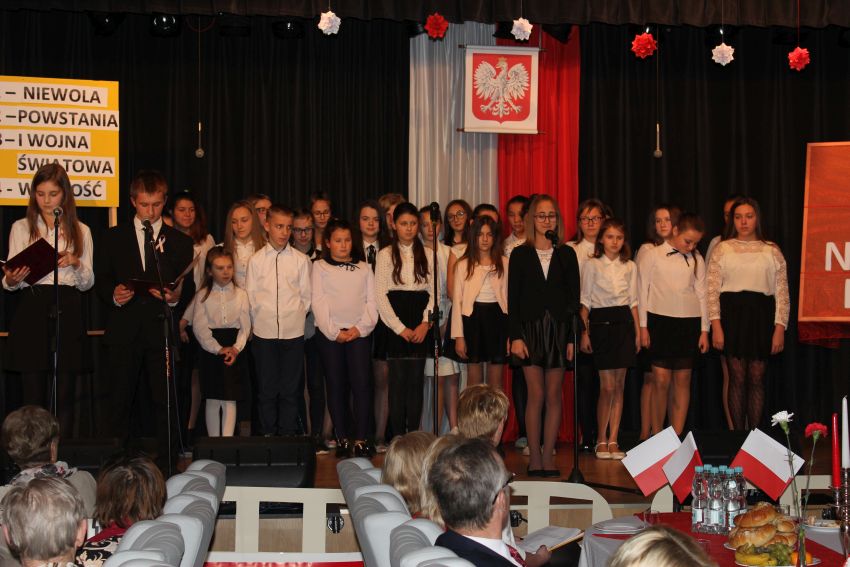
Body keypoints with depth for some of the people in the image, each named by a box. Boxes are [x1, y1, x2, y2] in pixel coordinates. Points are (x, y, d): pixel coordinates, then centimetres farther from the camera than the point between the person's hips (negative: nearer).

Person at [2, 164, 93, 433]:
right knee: (33, 394, -2)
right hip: (32, 312, -1)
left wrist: (76, 263, -9)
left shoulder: (80, 231, 13)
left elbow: (87, 283, 11)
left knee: (63, 395, 1)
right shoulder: (22, 228, 9)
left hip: (68, 313, 1)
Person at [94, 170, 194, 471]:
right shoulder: (114, 237, 10)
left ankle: (166, 465, 4)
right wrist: (113, 295, -13)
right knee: (122, 401, 4)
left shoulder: (180, 241, 11)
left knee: (165, 400, -2)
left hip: (162, 330, 0)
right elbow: (101, 280, 8)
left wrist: (176, 295, -14)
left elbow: (188, 286, 8)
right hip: (124, 331, 0)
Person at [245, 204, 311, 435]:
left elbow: (306, 297, 7)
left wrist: (296, 318, 2)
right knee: (266, 389, 5)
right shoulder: (256, 260, 4)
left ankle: (288, 434, 11)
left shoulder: (301, 260, 3)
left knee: (290, 389, 4)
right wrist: (261, 320, 1)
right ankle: (268, 435, 13)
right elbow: (250, 296, 6)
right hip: (264, 333, 0)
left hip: (293, 332, 0)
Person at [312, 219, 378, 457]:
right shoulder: (320, 267, 9)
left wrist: (360, 328, -6)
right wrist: (334, 332, -8)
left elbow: (371, 301, 9)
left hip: (359, 332, 1)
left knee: (361, 382, -10)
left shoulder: (364, 268, 16)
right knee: (336, 384, 0)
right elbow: (318, 302, 0)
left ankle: (360, 439, -9)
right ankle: (342, 439, 5)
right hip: (329, 333, -1)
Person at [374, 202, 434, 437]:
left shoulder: (426, 255, 9)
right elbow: (380, 295, -3)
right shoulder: (386, 255, 2)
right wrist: (400, 328, -8)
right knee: (397, 381, -2)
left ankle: (414, 435, 8)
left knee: (417, 380, 3)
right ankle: (398, 437, 3)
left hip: (420, 327, 2)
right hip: (395, 326, -2)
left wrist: (425, 324, -7)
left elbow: (433, 292, 6)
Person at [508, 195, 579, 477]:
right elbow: (513, 298, 1)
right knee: (536, 395, -4)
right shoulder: (520, 254, 4)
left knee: (554, 396, 2)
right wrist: (515, 336, -8)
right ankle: (534, 457, 3)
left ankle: (548, 456, 8)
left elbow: (574, 298, 5)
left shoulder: (567, 255, 7)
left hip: (559, 329, 1)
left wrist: (572, 337, -2)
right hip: (530, 328, -1)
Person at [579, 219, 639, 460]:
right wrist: (584, 332, -4)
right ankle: (601, 440, 6)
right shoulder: (592, 265, 2)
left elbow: (633, 301, 12)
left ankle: (613, 440, 9)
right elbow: (585, 301, 2)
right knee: (607, 386, -6)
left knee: (619, 385, 3)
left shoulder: (630, 267, 10)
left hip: (624, 323, 3)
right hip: (600, 322, -3)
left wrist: (637, 331, 6)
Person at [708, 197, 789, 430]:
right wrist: (716, 325, -7)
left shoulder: (772, 251, 8)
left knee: (756, 378, 2)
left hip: (761, 315, 1)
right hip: (732, 313, -1)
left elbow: (782, 292, 5)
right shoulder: (722, 249, 7)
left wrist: (780, 328, -3)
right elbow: (712, 289, 2)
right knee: (737, 377, 0)